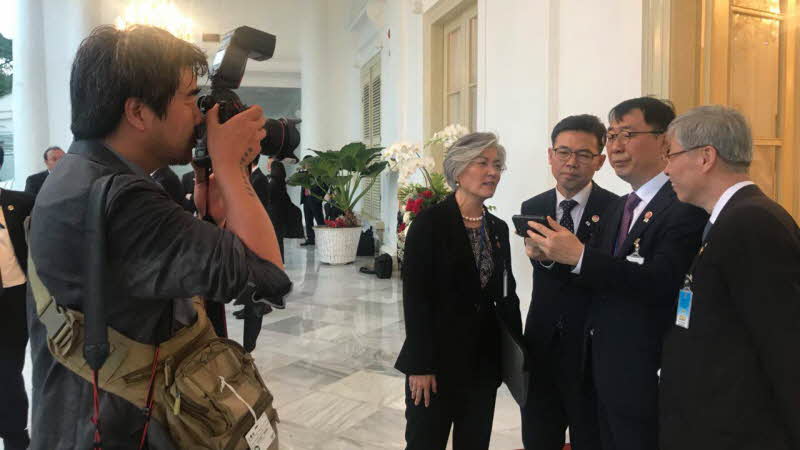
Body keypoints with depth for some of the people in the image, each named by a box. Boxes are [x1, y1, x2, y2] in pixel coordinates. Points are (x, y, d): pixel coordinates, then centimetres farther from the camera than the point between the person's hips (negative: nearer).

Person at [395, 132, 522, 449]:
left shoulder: (498, 228, 7)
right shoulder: (430, 222, -12)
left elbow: (507, 294, 11)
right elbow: (415, 297, -15)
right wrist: (419, 365, -16)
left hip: (485, 361, 6)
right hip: (438, 360, -5)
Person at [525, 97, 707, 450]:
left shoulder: (685, 206, -16)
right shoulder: (617, 208, 11)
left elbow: (661, 282, -28)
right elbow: (599, 278, 9)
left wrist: (579, 255, -31)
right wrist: (551, 255, -9)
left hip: (648, 377, -8)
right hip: (605, 371, 8)